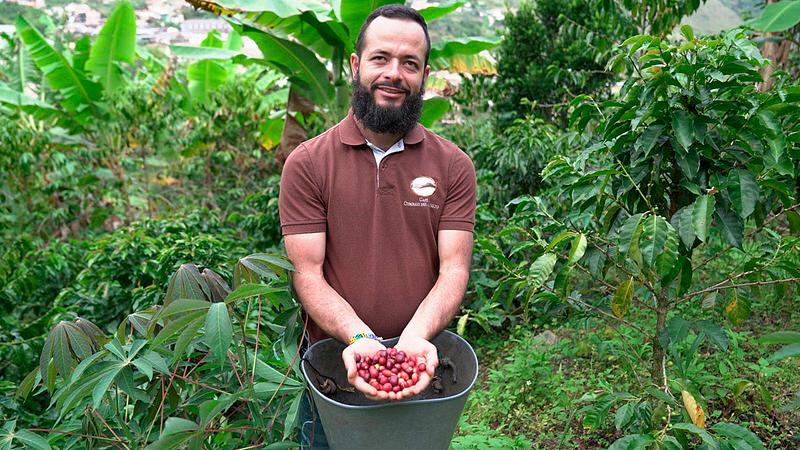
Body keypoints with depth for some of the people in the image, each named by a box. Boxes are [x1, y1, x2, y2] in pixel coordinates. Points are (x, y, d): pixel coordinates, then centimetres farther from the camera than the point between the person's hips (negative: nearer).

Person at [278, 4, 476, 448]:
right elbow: (308, 273, -11)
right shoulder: (306, 163, -7)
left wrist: (414, 337, -26)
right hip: (333, 367, -1)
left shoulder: (454, 166, -3)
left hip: (422, 371, 1)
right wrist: (361, 338, -26)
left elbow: (454, 268, -9)